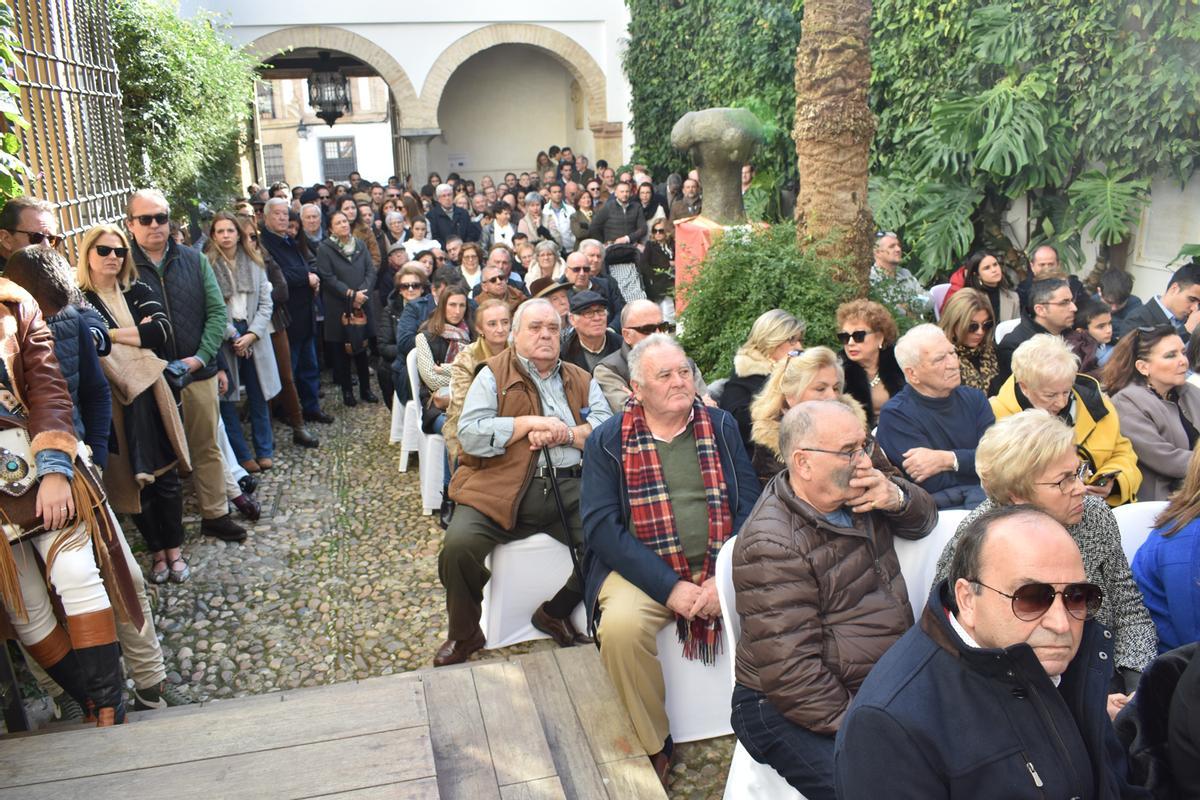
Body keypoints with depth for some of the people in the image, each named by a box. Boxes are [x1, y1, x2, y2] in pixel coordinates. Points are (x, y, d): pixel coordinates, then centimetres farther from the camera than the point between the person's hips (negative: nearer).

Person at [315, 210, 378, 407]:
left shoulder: (360, 245, 9)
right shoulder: (324, 249, -4)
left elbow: (371, 271, 4)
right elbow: (328, 278, -11)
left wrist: (362, 292, -11)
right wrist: (350, 294, -16)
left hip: (361, 305, 3)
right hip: (338, 307, -3)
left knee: (362, 347, 7)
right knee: (343, 349, 3)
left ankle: (365, 389, 18)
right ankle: (347, 391, 14)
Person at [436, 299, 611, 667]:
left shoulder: (581, 381, 20)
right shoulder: (493, 375, 10)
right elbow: (469, 434, -4)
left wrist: (566, 433, -10)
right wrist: (530, 423, -7)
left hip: (567, 488, 3)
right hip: (500, 490, -2)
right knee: (459, 543, -26)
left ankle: (555, 613, 7)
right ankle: (464, 636, 4)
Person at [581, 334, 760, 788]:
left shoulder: (722, 427, 7)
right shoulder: (608, 440, 0)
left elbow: (749, 504, 2)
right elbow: (601, 524, -8)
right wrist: (669, 586, -17)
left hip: (721, 567, 2)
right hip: (644, 569, -2)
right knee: (620, 627, -29)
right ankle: (651, 747, -4)